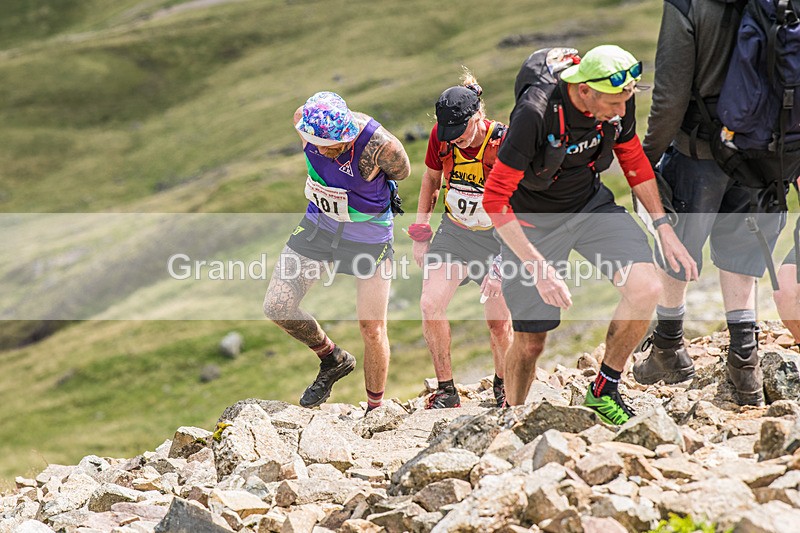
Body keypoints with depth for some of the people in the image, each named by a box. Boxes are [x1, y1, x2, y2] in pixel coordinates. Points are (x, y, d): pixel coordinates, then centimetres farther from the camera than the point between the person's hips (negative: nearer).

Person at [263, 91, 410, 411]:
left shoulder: (382, 146, -33)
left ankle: (375, 410, 24)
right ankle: (333, 360, 22)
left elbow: (402, 173, -8)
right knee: (277, 307, -4)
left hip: (369, 236, -4)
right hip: (319, 224, 4)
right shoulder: (304, 121, -21)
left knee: (372, 330, 1)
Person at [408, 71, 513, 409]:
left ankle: (503, 386, 23)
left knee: (498, 322, -4)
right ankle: (446, 391, -2)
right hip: (453, 231, 4)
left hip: (496, 237, -4)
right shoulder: (441, 136, -10)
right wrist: (420, 233, 6)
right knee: (430, 304, -13)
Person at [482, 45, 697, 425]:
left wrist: (664, 229, 1)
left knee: (645, 290, -20)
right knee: (531, 342, 1)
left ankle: (604, 392, 0)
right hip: (532, 219, -4)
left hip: (591, 204, 4)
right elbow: (495, 198, -28)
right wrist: (538, 267, -32)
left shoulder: (618, 103, -15)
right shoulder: (535, 114, -32)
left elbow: (633, 160, 6)